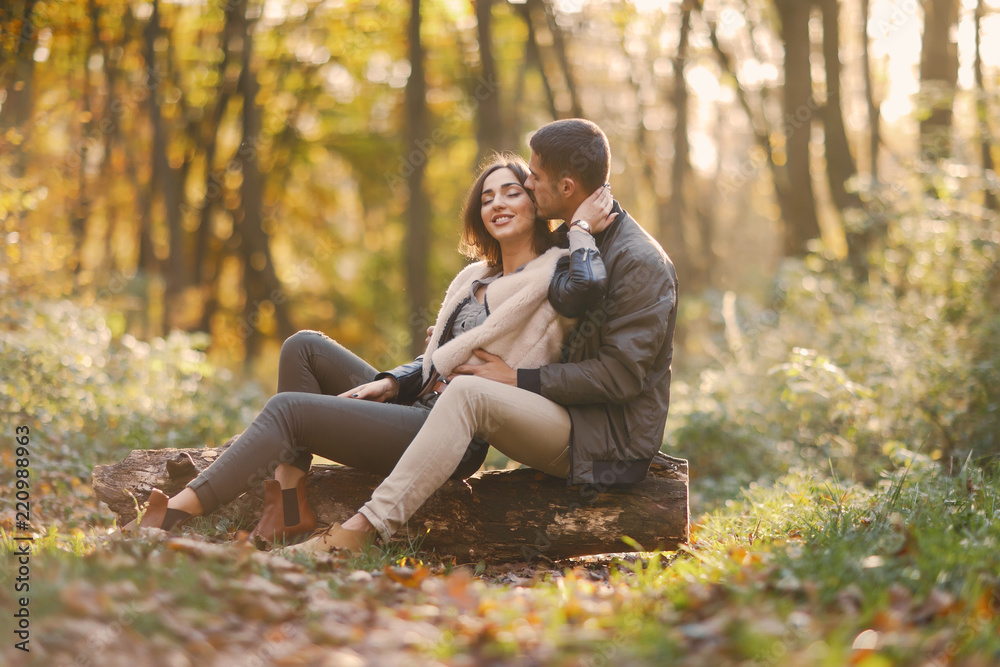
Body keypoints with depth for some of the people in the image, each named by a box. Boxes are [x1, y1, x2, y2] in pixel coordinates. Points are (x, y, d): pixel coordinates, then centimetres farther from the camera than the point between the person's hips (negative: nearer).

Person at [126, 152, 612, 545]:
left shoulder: (552, 272, -4)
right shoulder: (473, 278, 21)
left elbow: (584, 289, -31)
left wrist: (581, 229, -15)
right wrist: (391, 383, 6)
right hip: (417, 409, 9)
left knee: (287, 408, -17)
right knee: (304, 346, 3)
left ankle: (174, 518, -21)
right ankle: (290, 501, -8)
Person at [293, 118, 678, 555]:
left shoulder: (641, 263, -14)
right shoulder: (566, 243, 15)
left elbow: (621, 375, -20)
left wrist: (520, 379, -20)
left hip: (615, 437, -10)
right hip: (569, 419, 10)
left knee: (468, 392, -31)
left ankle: (360, 532, -36)